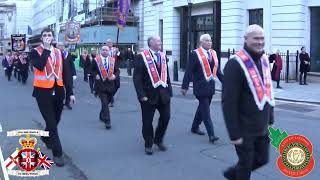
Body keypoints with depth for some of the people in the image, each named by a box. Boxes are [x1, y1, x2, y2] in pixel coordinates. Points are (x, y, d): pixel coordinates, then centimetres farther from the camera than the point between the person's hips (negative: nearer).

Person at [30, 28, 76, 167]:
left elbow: (66, 73, 9)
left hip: (58, 90, 5)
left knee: (55, 120, 17)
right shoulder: (35, 52, -1)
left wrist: (70, 92, 4)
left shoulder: (58, 52, 10)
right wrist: (46, 49, -14)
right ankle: (57, 153, 1)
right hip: (43, 91, -4)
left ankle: (46, 137, 48)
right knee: (51, 121, -5)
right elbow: (40, 66, -23)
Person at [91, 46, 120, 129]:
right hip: (100, 84, -3)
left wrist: (115, 75, -9)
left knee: (106, 102, 16)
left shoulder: (113, 60, 6)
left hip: (110, 84, 3)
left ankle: (102, 116, 40)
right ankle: (107, 121, -10)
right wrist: (95, 75, -10)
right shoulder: (96, 60, 0)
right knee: (104, 103, -10)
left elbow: (117, 70, 10)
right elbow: (92, 70, 9)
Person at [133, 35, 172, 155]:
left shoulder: (163, 56, 10)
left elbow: (166, 75, 13)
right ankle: (148, 144, 25)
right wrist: (141, 95, -15)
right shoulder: (142, 57, -7)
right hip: (149, 95, -5)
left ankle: (158, 140, 30)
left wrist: (169, 91, 6)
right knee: (147, 121, 6)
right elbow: (137, 78, -10)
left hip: (163, 93, 5)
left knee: (166, 117, 7)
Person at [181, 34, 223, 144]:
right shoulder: (195, 54, -8)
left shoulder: (213, 53, 11)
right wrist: (185, 86, -14)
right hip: (201, 86, -7)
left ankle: (195, 127, 33)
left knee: (202, 108, 17)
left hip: (211, 86, 7)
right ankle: (211, 135, -5)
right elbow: (189, 71, -11)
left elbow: (217, 70, 14)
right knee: (205, 111, -6)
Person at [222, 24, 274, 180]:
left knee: (262, 159, 19)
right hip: (244, 129, -7)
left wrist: (270, 119, 15)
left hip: (262, 127, 8)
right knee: (246, 164, 8)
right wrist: (234, 133, -21)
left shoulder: (264, 60, 5)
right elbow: (228, 102, -21)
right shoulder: (235, 64, -19)